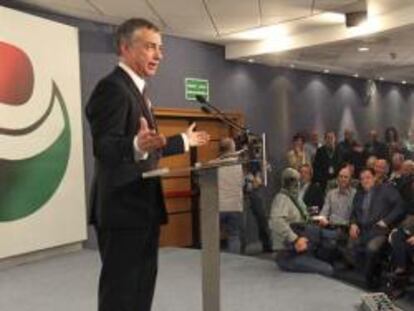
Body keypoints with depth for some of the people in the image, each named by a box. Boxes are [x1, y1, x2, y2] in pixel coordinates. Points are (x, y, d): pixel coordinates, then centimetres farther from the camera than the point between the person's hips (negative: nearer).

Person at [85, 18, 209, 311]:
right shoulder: (111, 87, -14)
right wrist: (137, 146, -45)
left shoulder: (137, 89, 17)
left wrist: (184, 141, 32)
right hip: (122, 209, -10)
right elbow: (104, 147, -26)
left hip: (143, 207, 10)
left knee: (143, 287, 17)